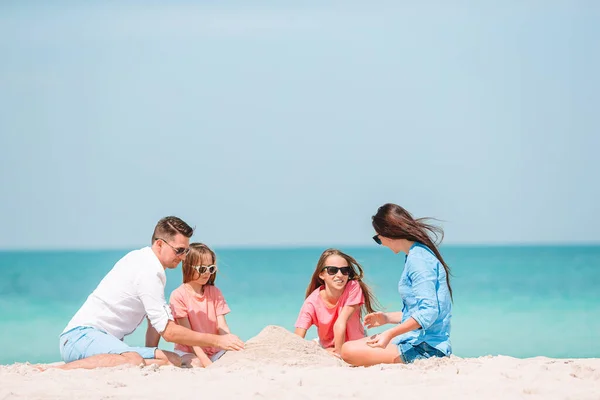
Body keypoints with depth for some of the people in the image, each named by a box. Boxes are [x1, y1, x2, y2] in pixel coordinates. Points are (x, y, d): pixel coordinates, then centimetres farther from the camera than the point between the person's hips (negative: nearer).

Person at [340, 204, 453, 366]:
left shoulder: (418, 259, -16)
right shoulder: (416, 254, 16)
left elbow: (428, 312, -25)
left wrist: (390, 333, -30)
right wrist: (387, 318, 19)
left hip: (425, 348, -11)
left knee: (349, 351, -20)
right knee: (350, 347, 18)